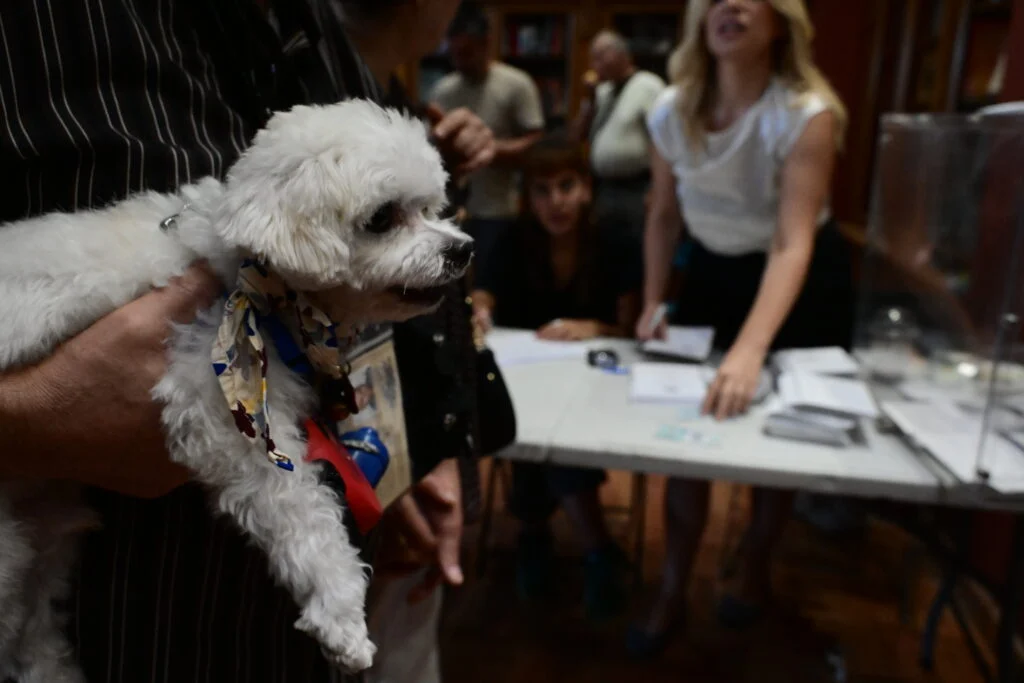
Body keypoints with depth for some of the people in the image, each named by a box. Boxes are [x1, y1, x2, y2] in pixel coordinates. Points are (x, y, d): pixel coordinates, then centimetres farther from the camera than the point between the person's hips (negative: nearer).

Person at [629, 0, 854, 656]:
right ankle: (672, 595, 16)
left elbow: (793, 243, -35)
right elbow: (664, 216, 0)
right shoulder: (671, 111, -13)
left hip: (805, 283, -3)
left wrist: (749, 351, -47)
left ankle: (756, 570, 35)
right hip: (714, 270, 4)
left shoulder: (807, 113, -27)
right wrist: (653, 304, -7)